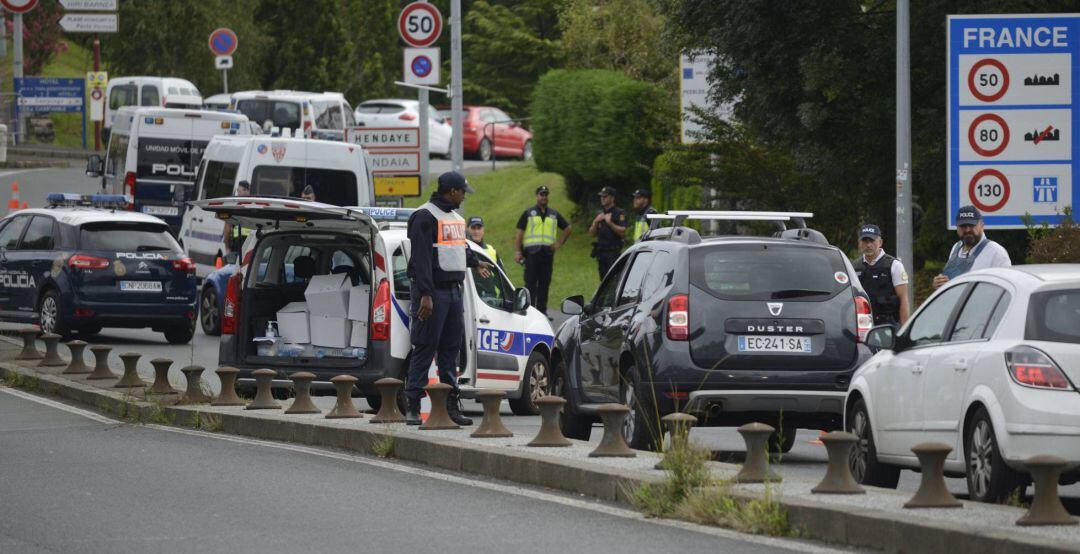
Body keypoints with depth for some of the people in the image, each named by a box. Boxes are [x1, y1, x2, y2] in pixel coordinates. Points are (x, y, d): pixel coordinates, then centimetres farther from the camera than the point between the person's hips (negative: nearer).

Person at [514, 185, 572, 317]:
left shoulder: (554, 215, 17)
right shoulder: (528, 213, 7)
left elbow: (568, 229, 26)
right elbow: (519, 233, 3)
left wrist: (559, 243, 12)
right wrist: (517, 251, -8)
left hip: (547, 253, 3)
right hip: (532, 252, -3)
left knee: (545, 283, 3)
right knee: (530, 282, -6)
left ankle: (542, 310, 9)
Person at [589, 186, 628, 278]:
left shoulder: (619, 214, -3)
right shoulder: (599, 214, 17)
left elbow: (622, 231, -12)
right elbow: (592, 233, 16)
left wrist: (610, 223, -19)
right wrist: (596, 222, -2)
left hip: (613, 251, -6)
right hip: (601, 252, 6)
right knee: (604, 279, 6)